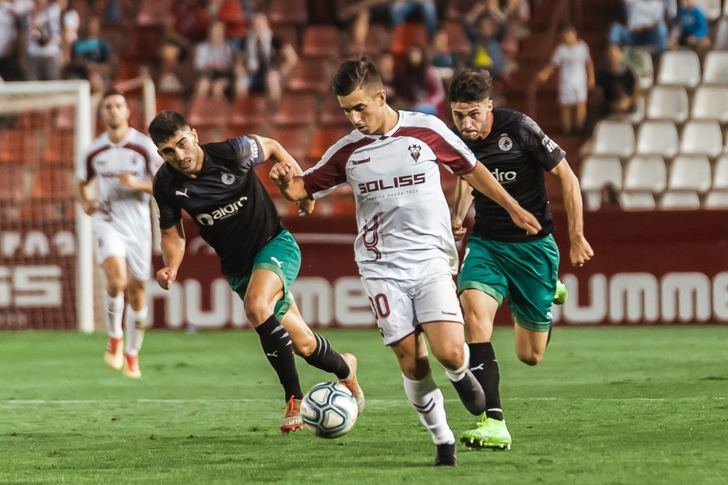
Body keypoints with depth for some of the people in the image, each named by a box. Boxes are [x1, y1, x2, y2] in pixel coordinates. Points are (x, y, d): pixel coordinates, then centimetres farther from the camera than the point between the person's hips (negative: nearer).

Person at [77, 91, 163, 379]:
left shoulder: (144, 146, -4)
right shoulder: (94, 151, 4)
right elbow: (83, 183, 20)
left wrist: (137, 184, -21)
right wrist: (86, 201, -2)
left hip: (137, 225, 0)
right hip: (107, 223, 0)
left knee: (136, 291, 5)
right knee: (116, 279, -25)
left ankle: (132, 355, 21)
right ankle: (115, 338, -4)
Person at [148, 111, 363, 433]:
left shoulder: (233, 152, -21)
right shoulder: (166, 185, -12)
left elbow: (272, 148, 0)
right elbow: (172, 234, 1)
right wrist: (171, 266, -18)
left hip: (275, 245, -4)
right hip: (237, 266, 4)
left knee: (256, 307, -34)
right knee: (303, 345, 5)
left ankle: (295, 400, -24)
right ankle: (344, 369, 40)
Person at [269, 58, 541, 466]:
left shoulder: (427, 130, -3)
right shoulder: (347, 151, 2)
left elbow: (472, 169, 11)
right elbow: (302, 189, 10)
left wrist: (513, 209, 18)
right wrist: (285, 180, -14)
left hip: (432, 260, -2)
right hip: (382, 268, 2)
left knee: (449, 353, -18)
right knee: (412, 363, -3)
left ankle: (461, 375, 18)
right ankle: (444, 441, 12)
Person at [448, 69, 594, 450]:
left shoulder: (520, 129, -19)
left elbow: (566, 177, -9)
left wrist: (576, 237, -8)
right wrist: (457, 215, 1)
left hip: (533, 245, -2)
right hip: (486, 243, 2)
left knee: (530, 356, 6)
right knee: (474, 309, -30)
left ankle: (548, 291, 43)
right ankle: (493, 423, -31)